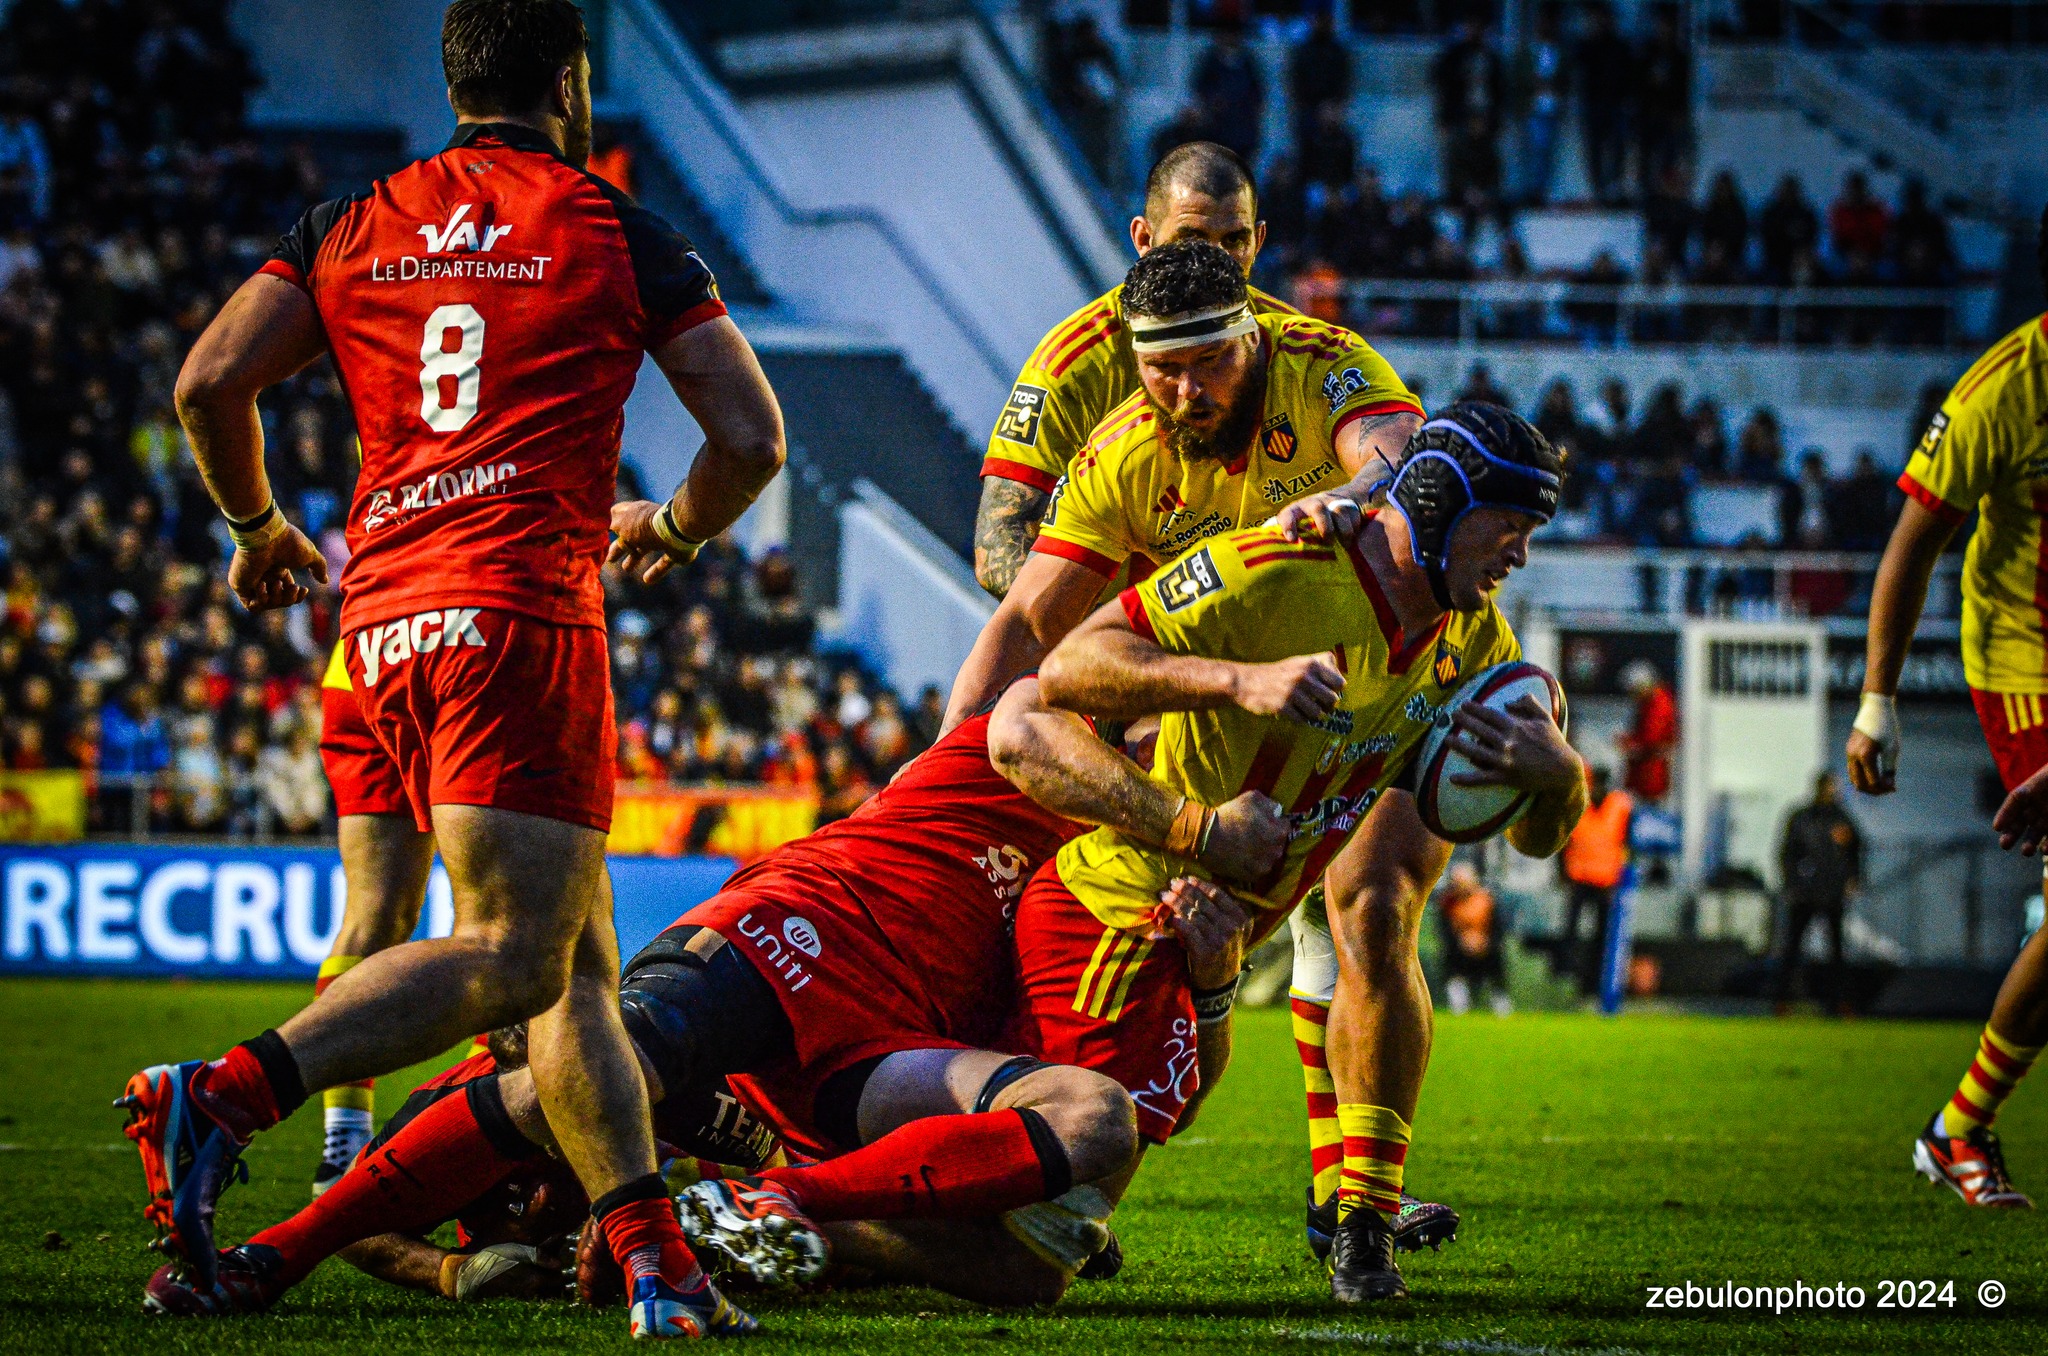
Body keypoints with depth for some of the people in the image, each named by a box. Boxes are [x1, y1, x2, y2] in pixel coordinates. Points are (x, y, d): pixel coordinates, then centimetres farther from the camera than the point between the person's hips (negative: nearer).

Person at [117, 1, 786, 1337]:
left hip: (386, 622, 6)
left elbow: (210, 384, 6)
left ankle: (657, 1263, 2)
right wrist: (673, 532, 26)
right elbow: (751, 437, 5)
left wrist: (258, 527, 24)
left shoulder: (350, 228, 16)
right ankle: (220, 1098, -26)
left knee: (580, 961, 9)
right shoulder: (618, 234, 7)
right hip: (521, 609, -6)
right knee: (515, 955, -12)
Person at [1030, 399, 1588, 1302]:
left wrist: (1555, 770, -21)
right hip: (1119, 913, -7)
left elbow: (1538, 837, 4)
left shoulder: (1472, 641, 0)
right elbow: (1068, 670, -29)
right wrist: (1241, 680, -42)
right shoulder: (1274, 572, -24)